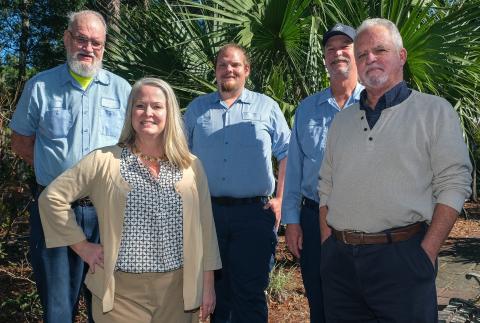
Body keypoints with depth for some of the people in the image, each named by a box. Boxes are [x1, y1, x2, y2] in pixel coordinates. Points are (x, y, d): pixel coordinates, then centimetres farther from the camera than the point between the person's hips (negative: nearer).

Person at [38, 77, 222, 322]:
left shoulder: (191, 166, 3)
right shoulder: (104, 161, -4)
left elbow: (204, 228, 5)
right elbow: (52, 197, 0)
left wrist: (208, 284, 5)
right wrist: (83, 247, -2)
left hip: (177, 290, 2)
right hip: (121, 291, -2)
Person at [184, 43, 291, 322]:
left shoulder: (267, 107, 7)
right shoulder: (197, 109, 12)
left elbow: (287, 154, 6)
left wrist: (280, 200, -2)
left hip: (254, 212, -2)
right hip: (206, 211, 2)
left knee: (250, 293, 3)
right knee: (215, 288, 13)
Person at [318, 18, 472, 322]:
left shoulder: (435, 111, 1)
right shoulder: (343, 120, 15)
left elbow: (454, 184, -6)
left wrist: (427, 253, -13)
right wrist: (328, 245, 5)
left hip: (402, 255, -4)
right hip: (339, 260, 4)